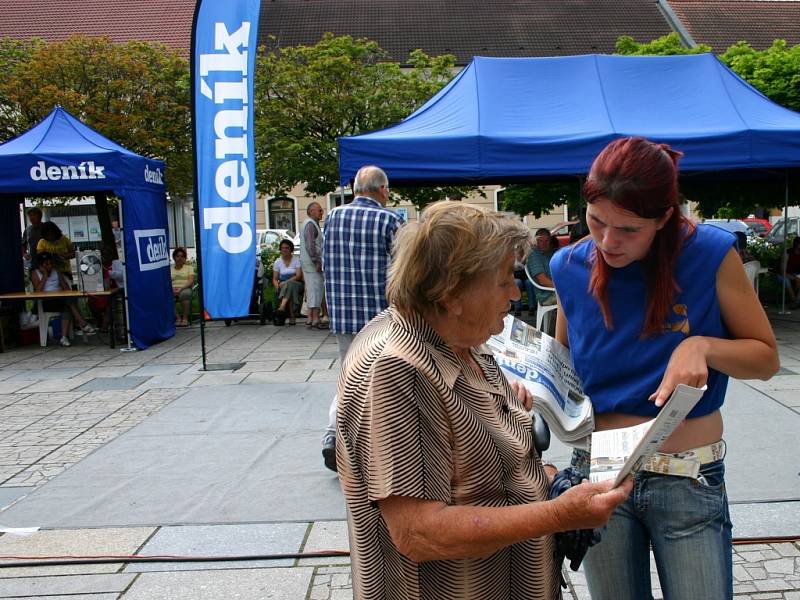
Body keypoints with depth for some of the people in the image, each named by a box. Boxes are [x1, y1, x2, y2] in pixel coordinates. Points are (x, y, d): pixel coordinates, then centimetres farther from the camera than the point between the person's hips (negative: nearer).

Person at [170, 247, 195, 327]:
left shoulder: (189, 267, 17)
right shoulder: (169, 268, 21)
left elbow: (191, 281, 2)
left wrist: (181, 288, -16)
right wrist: (172, 289, -13)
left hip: (185, 289, -1)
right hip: (172, 290, 2)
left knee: (185, 294, -40)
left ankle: (185, 318, -32)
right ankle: (177, 318, -29)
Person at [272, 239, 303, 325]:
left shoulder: (296, 260, 0)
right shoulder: (278, 262, 9)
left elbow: (299, 276, -11)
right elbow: (275, 279, 6)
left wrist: (286, 282, -23)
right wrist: (278, 287, -18)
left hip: (296, 285, -2)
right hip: (282, 286, 2)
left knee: (289, 285, -38)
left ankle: (282, 307, -57)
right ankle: (292, 316, -38)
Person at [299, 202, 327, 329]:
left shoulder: (307, 223, 20)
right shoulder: (311, 224, -13)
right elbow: (310, 245, -23)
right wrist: (317, 262, -22)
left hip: (308, 263, 11)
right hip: (313, 264, -11)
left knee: (312, 291, 12)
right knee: (316, 290, -8)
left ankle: (310, 319, 15)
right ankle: (315, 320, -6)